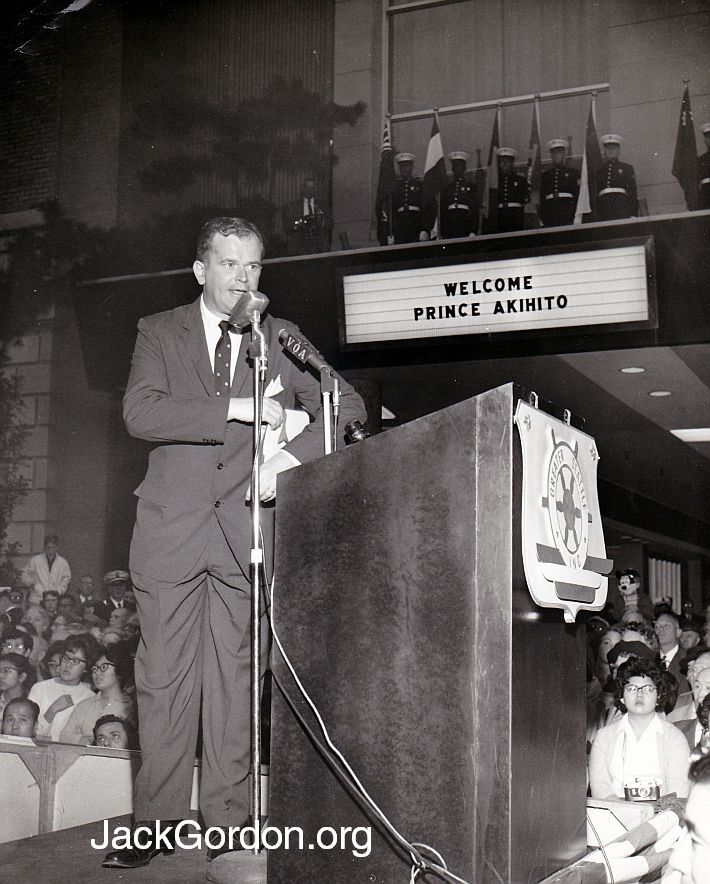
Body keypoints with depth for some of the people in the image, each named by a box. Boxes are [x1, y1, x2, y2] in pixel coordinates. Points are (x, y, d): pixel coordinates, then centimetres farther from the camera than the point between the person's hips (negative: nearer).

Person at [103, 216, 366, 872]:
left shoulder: (281, 340, 12)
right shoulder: (159, 333, 9)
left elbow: (346, 408, 5)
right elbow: (140, 413, -7)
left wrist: (291, 455, -12)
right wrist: (234, 409, -15)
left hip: (244, 528, 1)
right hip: (172, 524, 0)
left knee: (235, 676, 2)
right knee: (165, 677, 1)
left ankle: (226, 818, 10)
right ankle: (157, 821, 9)